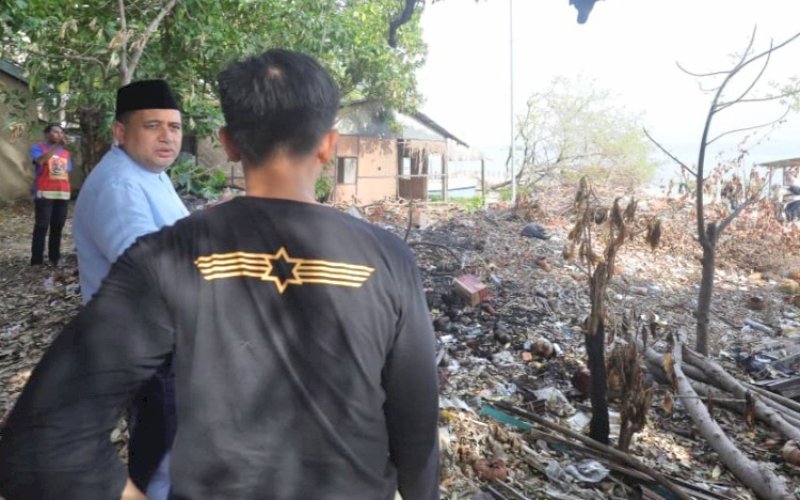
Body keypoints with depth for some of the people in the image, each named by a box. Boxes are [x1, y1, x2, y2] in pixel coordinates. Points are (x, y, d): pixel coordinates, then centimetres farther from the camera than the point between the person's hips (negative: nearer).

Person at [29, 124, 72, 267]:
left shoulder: (66, 153, 16)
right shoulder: (38, 147, 2)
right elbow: (40, 161, -19)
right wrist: (56, 146, -20)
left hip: (63, 194, 5)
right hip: (44, 193, -5)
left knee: (58, 227, 8)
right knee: (41, 227, -5)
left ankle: (54, 256, 17)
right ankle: (37, 260, -3)